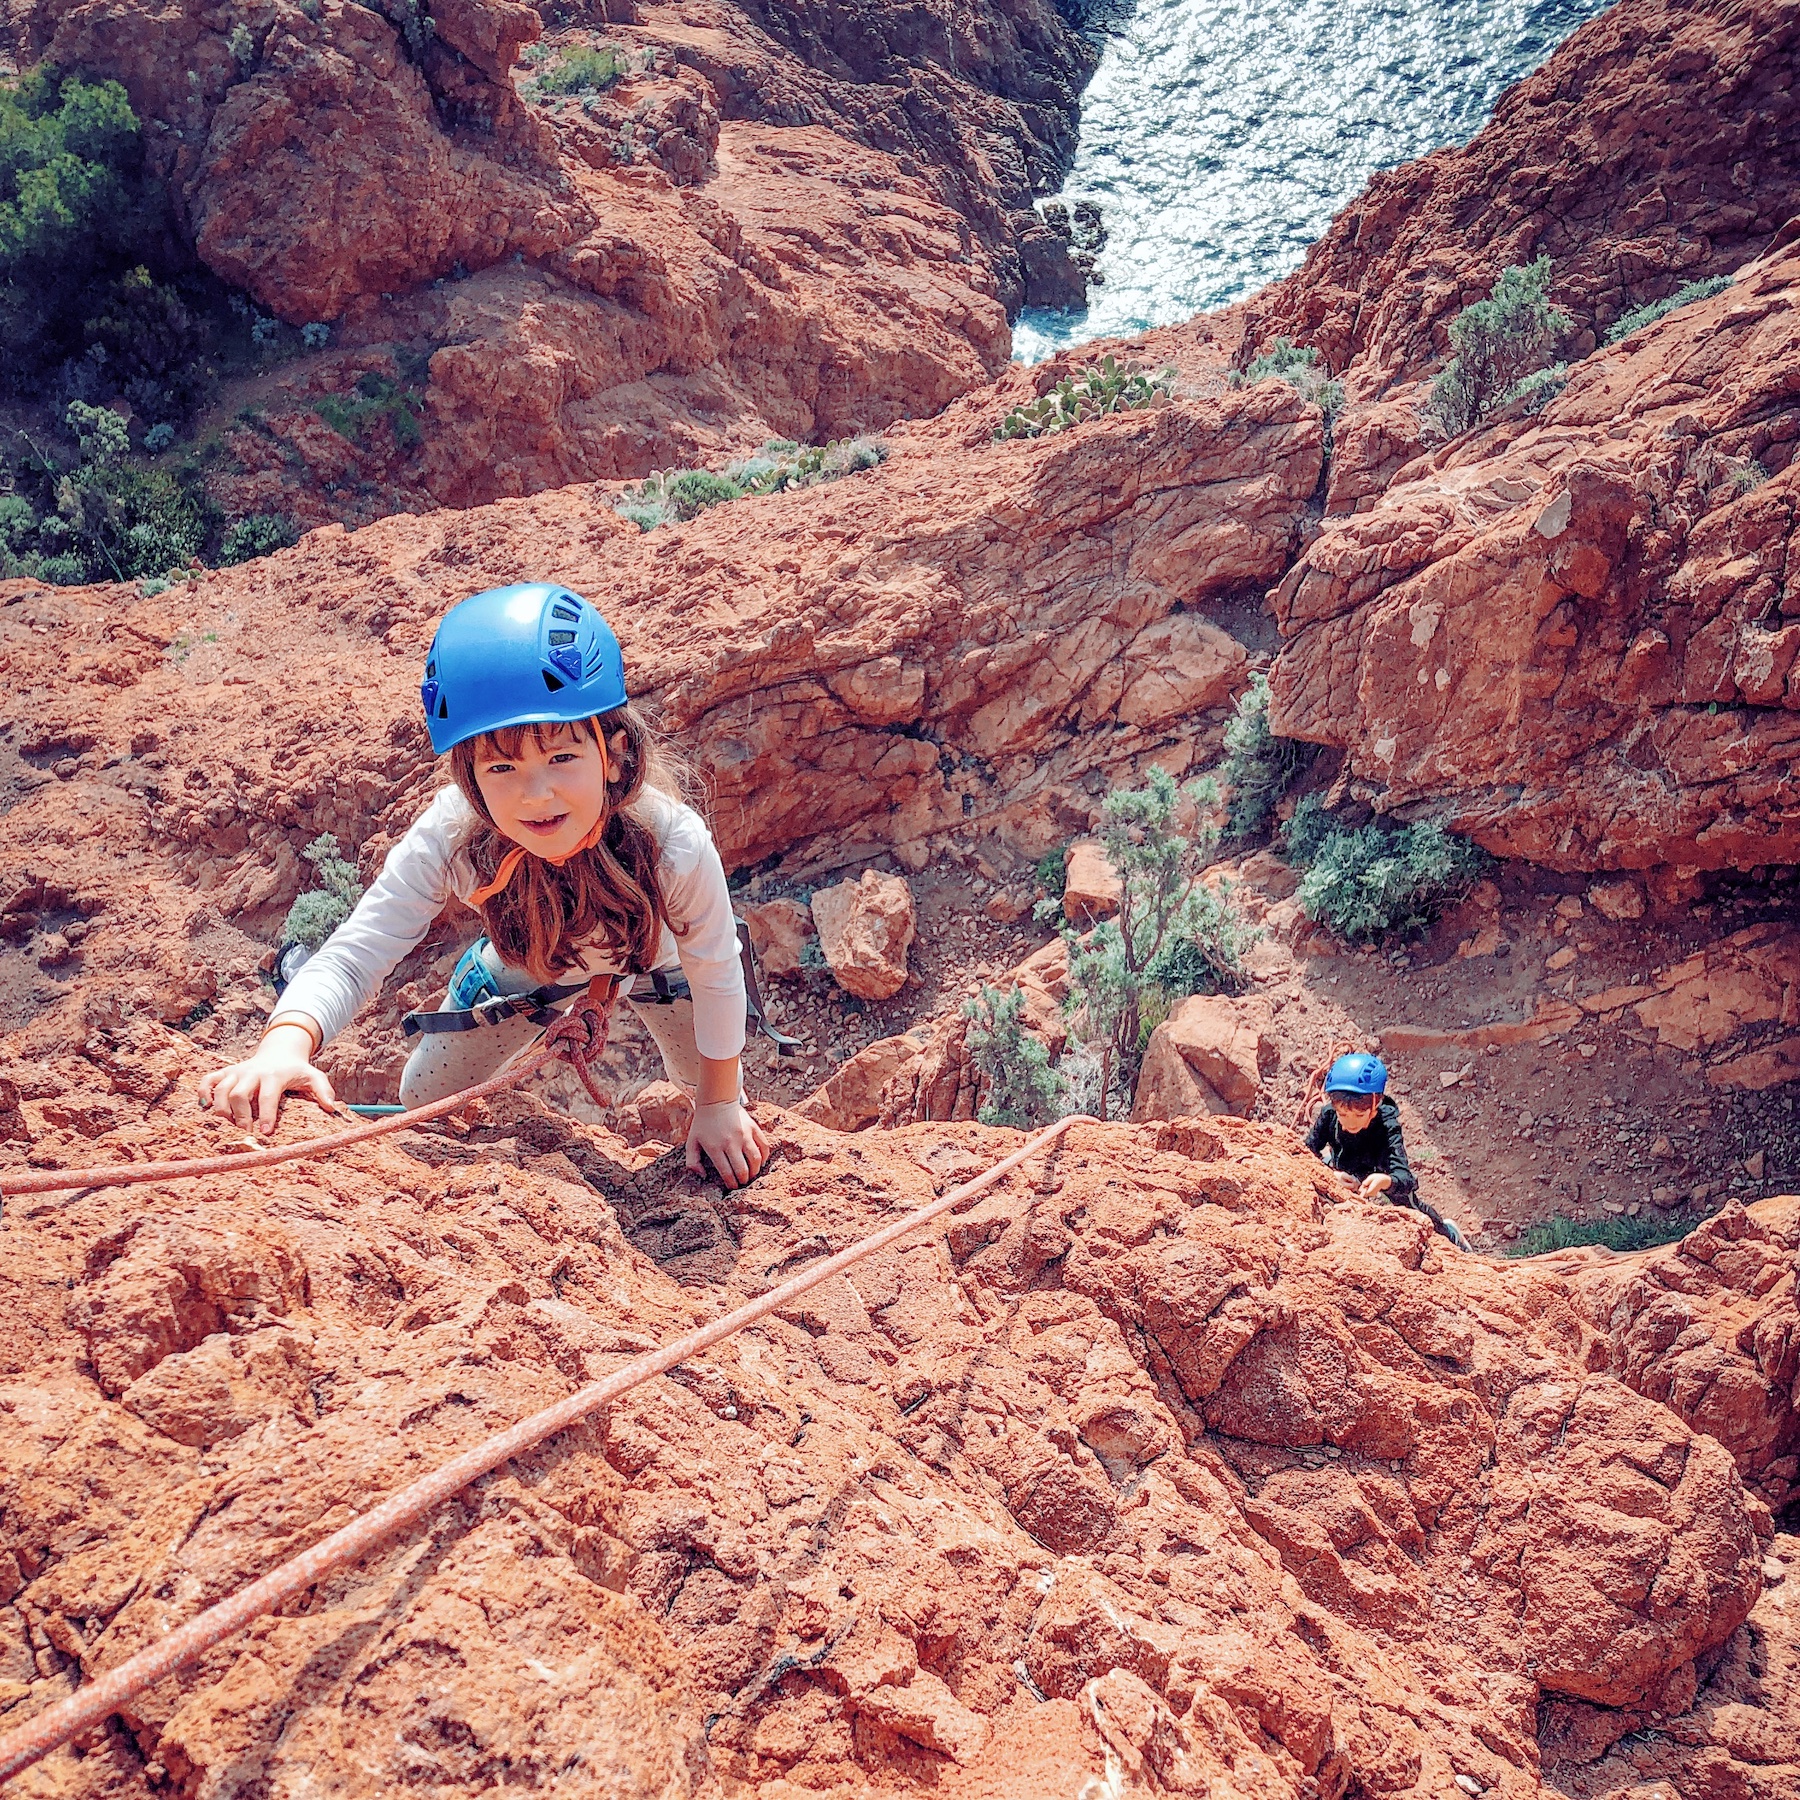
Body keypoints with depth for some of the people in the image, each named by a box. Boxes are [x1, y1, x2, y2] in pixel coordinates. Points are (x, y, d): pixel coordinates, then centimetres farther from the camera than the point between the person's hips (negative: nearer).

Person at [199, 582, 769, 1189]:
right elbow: (352, 956, -40)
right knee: (425, 1099, 12)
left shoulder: (675, 844, -45)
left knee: (728, 1118, 11)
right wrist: (285, 1044, -63)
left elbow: (716, 975, -28)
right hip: (524, 968, 1)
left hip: (652, 958, -1)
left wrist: (719, 1103, -14)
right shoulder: (449, 838, -41)